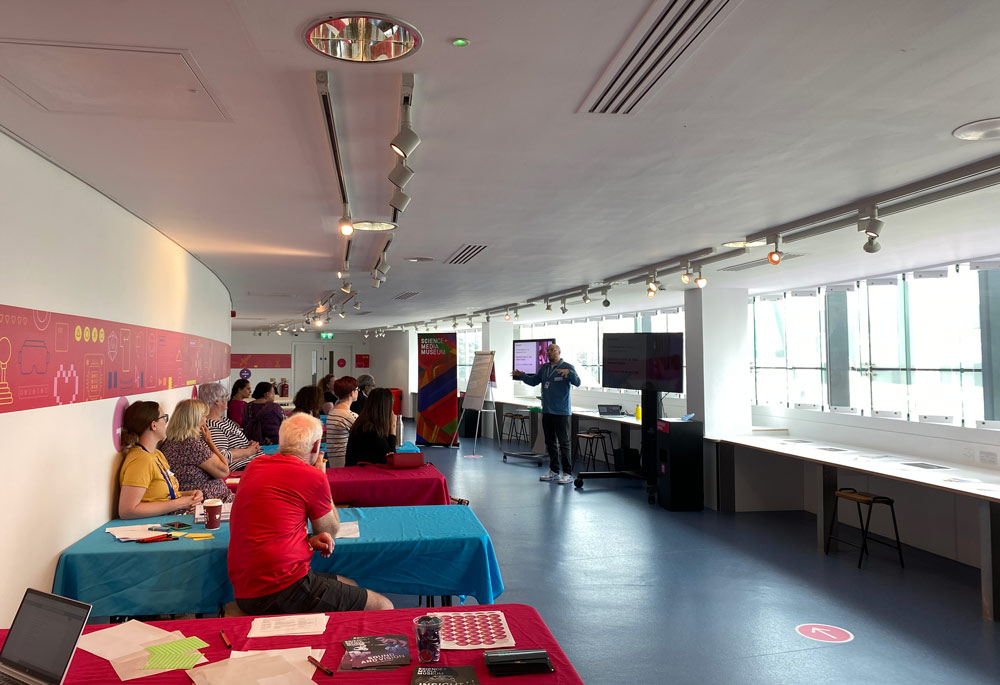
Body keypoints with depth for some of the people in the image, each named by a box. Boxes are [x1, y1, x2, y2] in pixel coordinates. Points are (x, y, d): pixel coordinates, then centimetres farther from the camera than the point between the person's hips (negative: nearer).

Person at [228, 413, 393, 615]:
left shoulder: (256, 465, 9)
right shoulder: (313, 477, -13)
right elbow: (331, 530, 5)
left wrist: (308, 540, 5)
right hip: (281, 591, -9)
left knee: (350, 586, 24)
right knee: (384, 607, -1)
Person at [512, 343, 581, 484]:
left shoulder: (567, 367, -7)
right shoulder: (544, 368, 13)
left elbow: (577, 383, -19)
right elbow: (534, 381, 20)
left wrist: (568, 372, -37)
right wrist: (522, 376, 5)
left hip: (561, 412, -7)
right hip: (547, 411, 7)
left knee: (564, 443, -5)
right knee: (550, 442, 14)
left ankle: (568, 474, 0)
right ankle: (554, 471, 24)